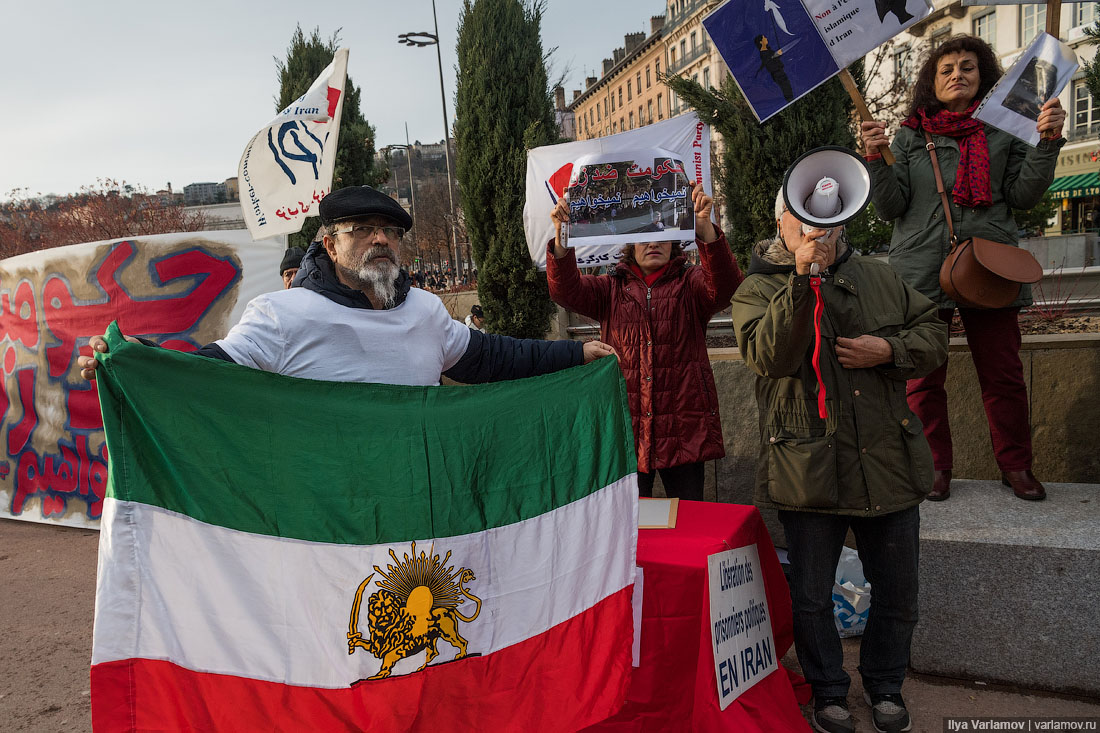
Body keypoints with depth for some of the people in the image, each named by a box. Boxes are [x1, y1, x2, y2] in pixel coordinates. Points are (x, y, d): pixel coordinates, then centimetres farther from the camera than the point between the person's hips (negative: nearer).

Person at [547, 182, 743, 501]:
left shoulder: (690, 285, 6)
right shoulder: (611, 289, 10)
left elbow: (724, 286, -15)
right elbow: (566, 291, -6)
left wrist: (705, 228, -31)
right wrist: (561, 237, -24)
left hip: (683, 430, -1)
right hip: (626, 430, 1)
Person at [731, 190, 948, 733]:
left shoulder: (880, 278, 12)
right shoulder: (757, 290, -2)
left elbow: (934, 333, 15)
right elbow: (768, 357, -19)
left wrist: (890, 350, -6)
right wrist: (802, 280, -27)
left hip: (888, 463, 4)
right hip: (809, 471, -3)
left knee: (897, 592, 16)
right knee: (811, 597, 9)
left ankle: (885, 685, 40)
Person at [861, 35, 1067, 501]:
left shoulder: (1005, 132, 12)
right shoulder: (909, 137, 9)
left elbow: (1023, 195, 5)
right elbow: (891, 208, 2)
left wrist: (1047, 142, -7)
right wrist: (876, 160, -12)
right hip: (922, 268, 0)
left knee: (1002, 374, 5)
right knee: (924, 379, 3)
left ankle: (1015, 466, 21)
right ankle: (936, 468, 17)